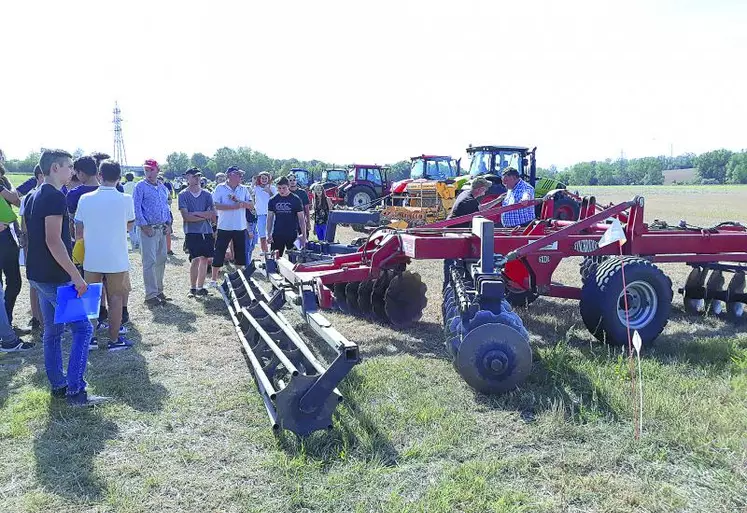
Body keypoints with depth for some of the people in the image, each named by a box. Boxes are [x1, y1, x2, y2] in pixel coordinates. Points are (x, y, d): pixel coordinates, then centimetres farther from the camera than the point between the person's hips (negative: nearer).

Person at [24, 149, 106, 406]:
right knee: (83, 328, -5)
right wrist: (77, 276, -22)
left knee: (53, 330, 15)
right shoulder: (55, 197, -17)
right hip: (55, 277, -10)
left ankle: (58, 385, 23)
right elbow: (54, 241, -24)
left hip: (38, 275, 10)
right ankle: (75, 391, -4)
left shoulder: (34, 197, 14)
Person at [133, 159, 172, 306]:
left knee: (161, 261, 11)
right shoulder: (141, 186, -4)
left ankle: (159, 291, 21)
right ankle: (151, 295, -3)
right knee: (150, 262, -7)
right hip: (148, 229, -6)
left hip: (162, 229, 6)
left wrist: (168, 223, 8)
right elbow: (136, 208, -9)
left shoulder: (163, 188, 15)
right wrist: (144, 226, -14)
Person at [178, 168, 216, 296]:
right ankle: (192, 288, 3)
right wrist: (205, 216, -7)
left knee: (204, 259, 7)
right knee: (195, 259, -9)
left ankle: (200, 287, 17)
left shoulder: (206, 194, 9)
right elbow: (186, 216, -11)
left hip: (207, 232, 4)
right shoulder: (183, 195, -1)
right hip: (192, 232, -4)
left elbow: (213, 214, 0)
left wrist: (196, 213, -11)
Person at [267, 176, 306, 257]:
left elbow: (301, 218, 0)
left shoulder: (295, 200, -2)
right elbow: (270, 217, 9)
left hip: (292, 235, -2)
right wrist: (269, 234, 0)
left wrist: (304, 235, -5)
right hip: (277, 235, 2)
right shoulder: (273, 200, 4)